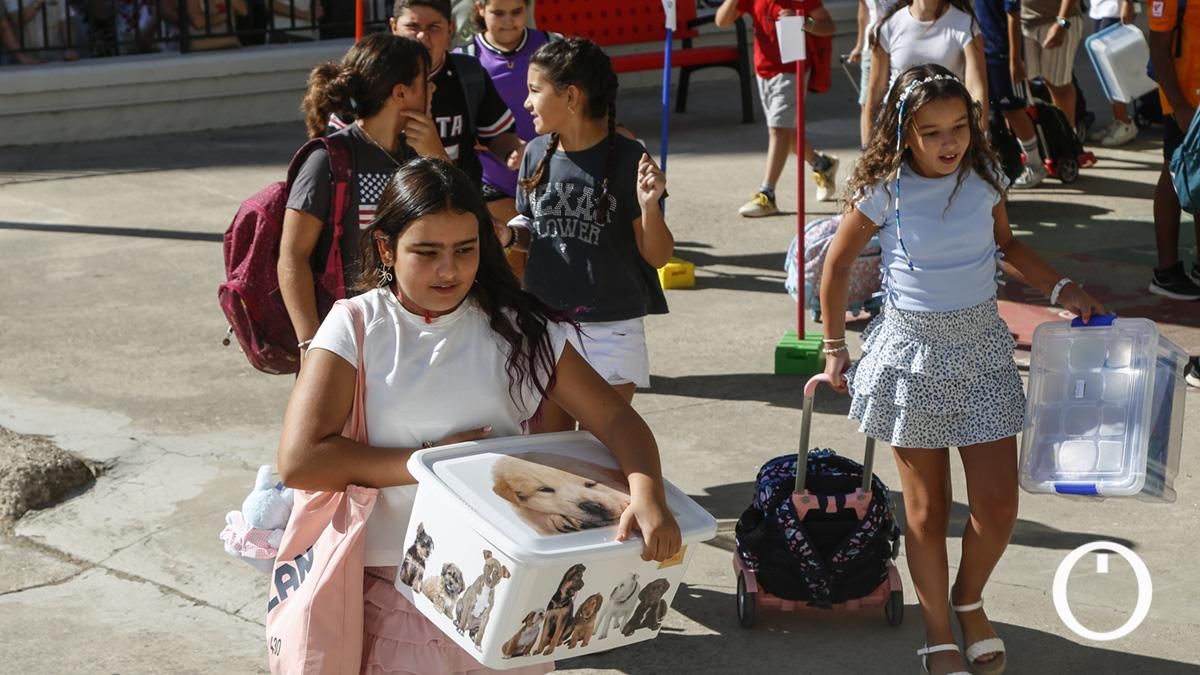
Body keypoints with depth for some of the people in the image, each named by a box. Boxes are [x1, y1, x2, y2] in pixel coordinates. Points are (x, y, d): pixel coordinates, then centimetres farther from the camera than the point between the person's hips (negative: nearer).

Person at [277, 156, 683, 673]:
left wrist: (648, 496, -27)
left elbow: (616, 418, -7)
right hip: (390, 585, -1)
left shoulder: (517, 327, -3)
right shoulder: (356, 328, -8)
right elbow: (300, 461, -17)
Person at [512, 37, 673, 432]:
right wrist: (511, 233, -7)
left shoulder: (627, 159, -12)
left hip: (612, 329, -4)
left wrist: (649, 206, -26)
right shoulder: (536, 154, 1)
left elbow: (658, 256, -9)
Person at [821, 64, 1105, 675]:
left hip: (982, 345, 3)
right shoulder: (884, 191, -13)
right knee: (927, 508, 5)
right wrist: (834, 346, 5)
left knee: (998, 501, 0)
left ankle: (969, 599, 30)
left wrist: (1062, 289, 4)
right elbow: (837, 263, 0)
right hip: (913, 351, -3)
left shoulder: (983, 177, -3)